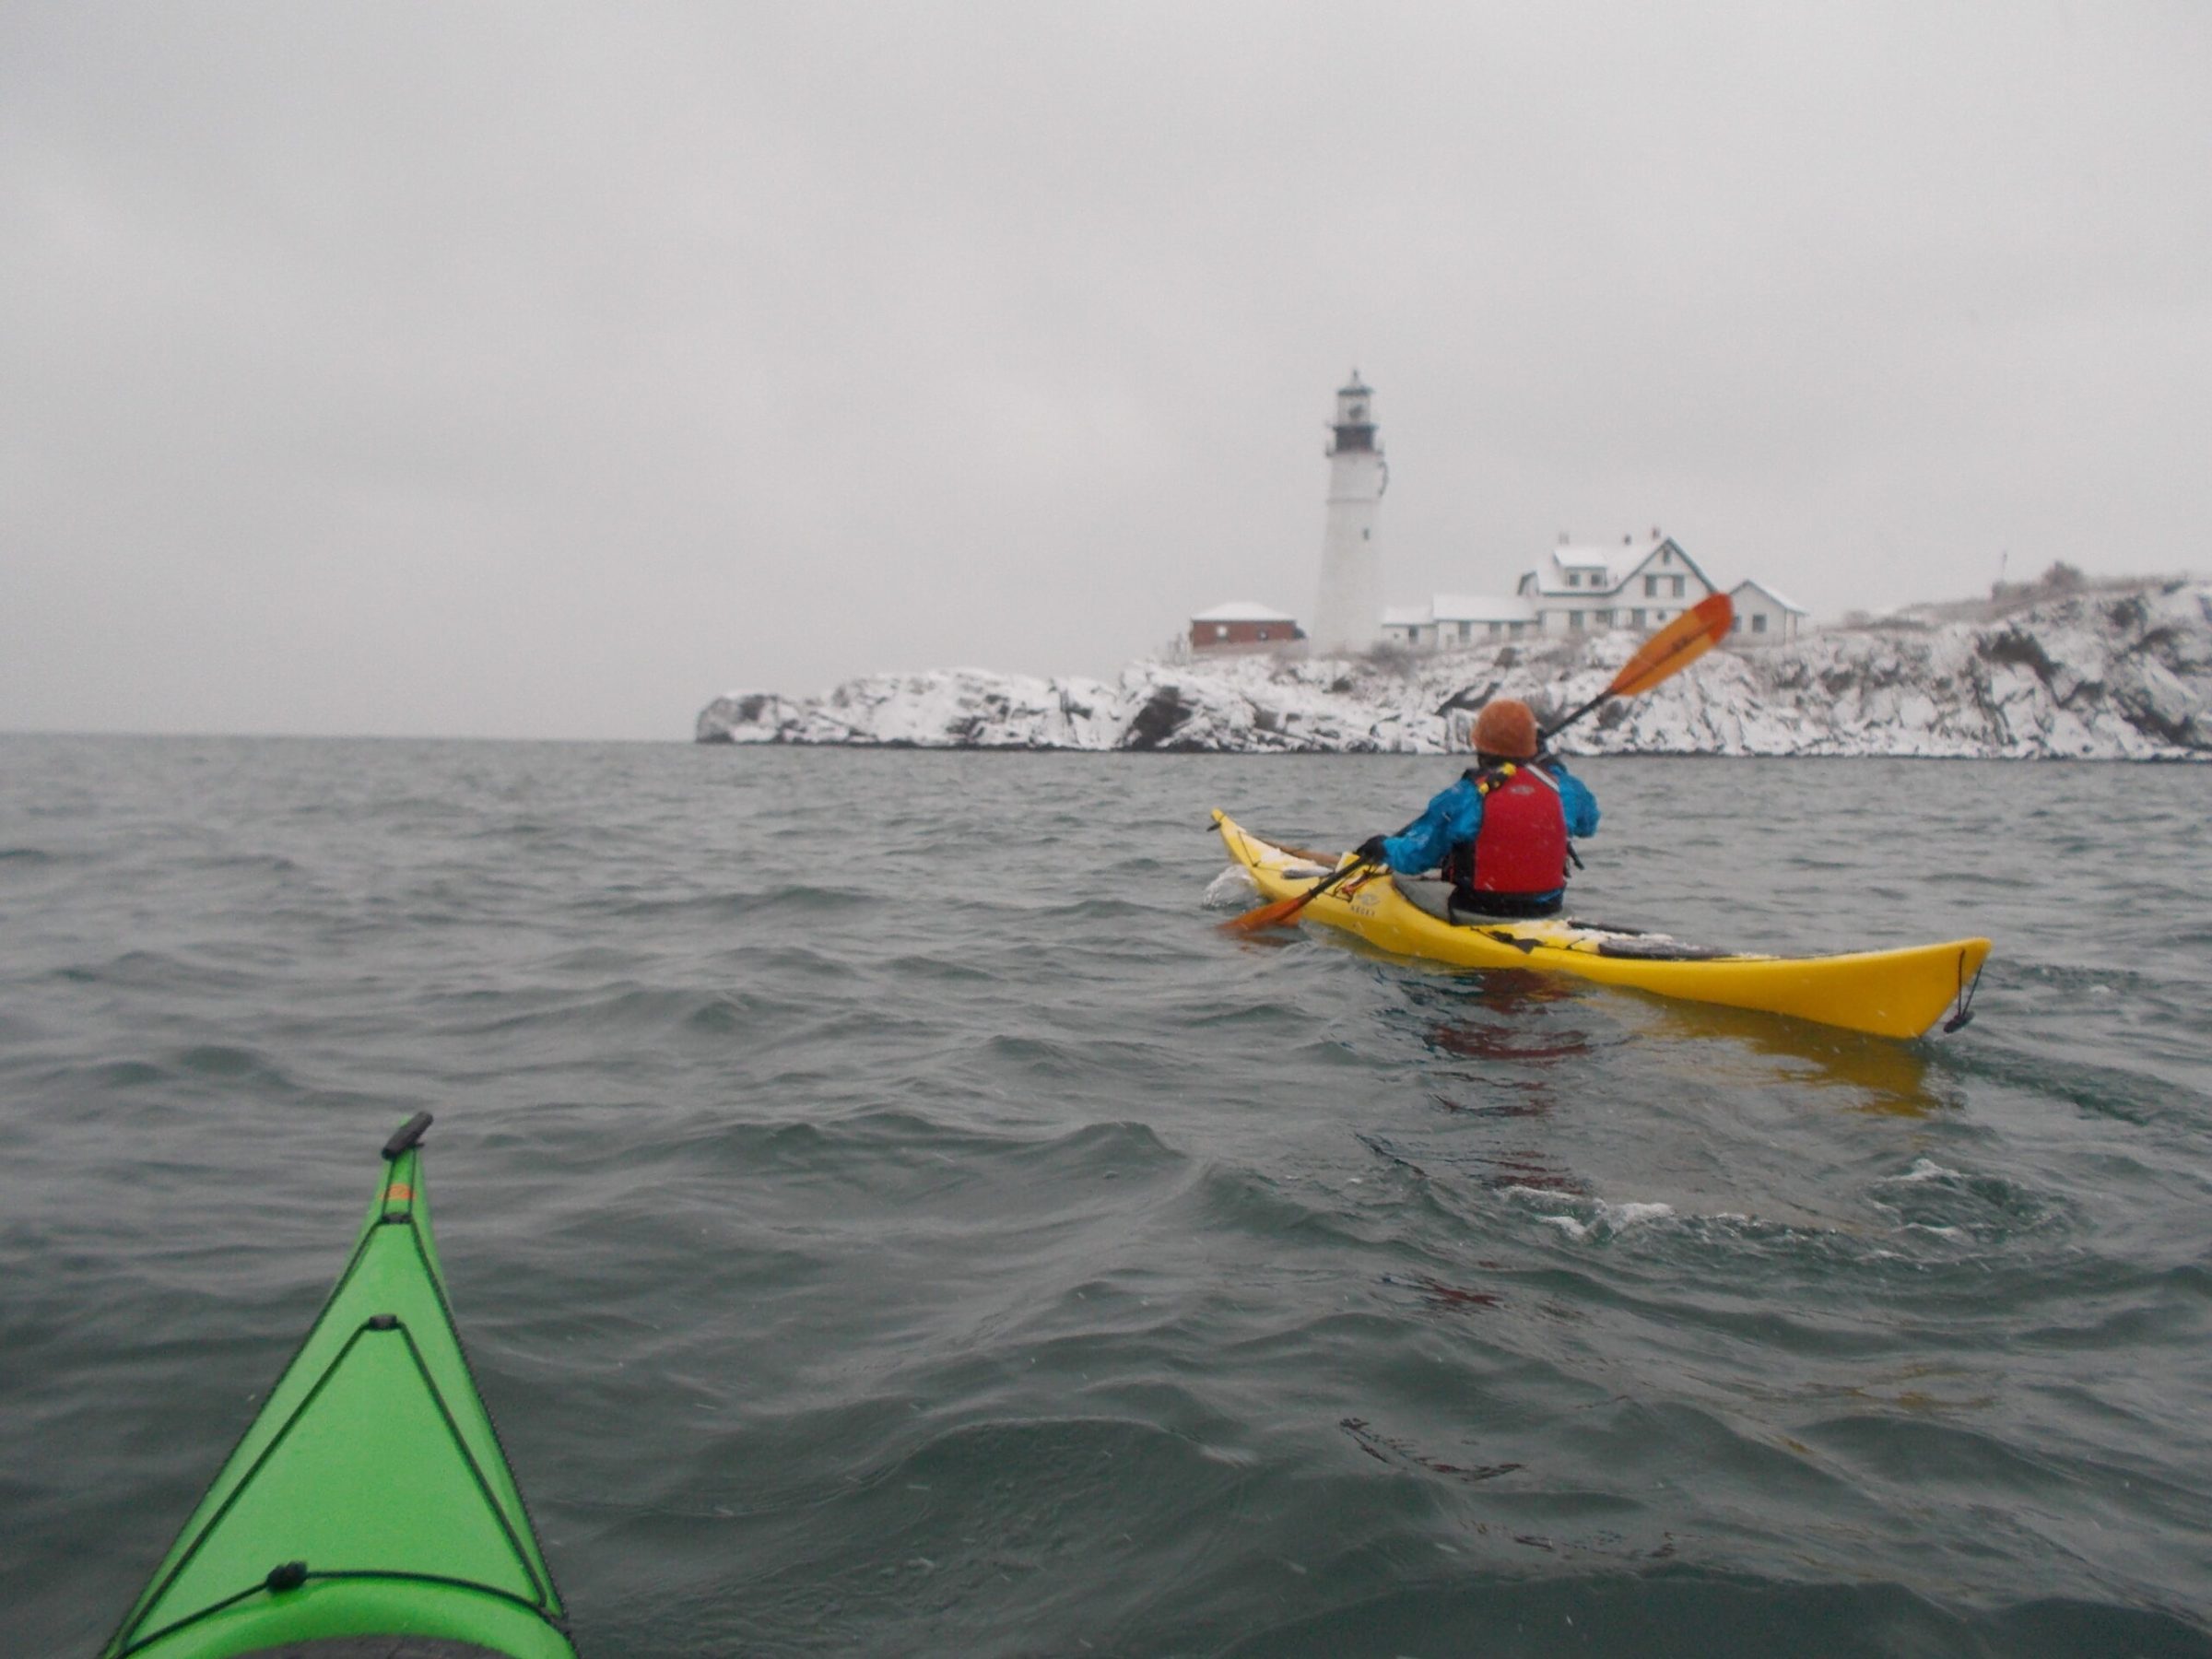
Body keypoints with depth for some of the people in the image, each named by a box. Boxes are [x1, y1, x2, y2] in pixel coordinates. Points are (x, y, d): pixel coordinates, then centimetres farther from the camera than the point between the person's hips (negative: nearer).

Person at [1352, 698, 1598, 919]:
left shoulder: (1464, 796, -15)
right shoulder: (1560, 786, -4)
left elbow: (1414, 857, -10)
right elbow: (1588, 822, 19)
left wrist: (1383, 847, 12)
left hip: (1478, 913, -5)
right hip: (1546, 914, 5)